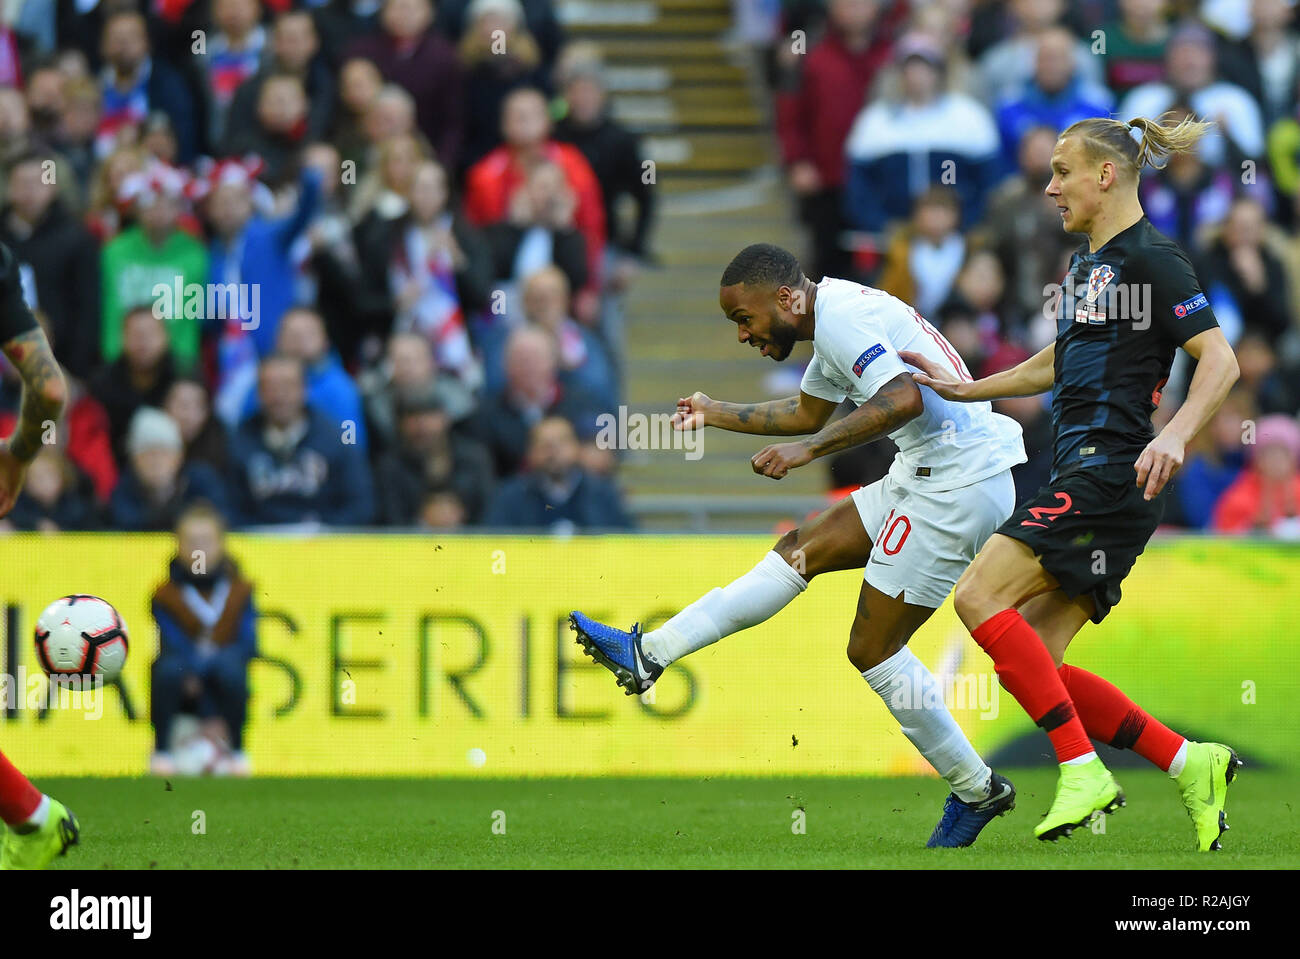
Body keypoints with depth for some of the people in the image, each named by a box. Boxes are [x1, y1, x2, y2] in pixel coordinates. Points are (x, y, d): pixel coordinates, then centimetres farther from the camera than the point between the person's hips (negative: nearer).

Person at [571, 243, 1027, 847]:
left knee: (872, 650, -4)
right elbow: (809, 412, 35)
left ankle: (975, 790, 6)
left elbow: (903, 399, -32)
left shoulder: (843, 318, -16)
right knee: (801, 551, 10)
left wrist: (807, 450, -30)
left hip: (958, 488, -10)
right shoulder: (832, 320, 16)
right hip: (926, 477, 10)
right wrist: (717, 415, 38)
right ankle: (650, 654, 10)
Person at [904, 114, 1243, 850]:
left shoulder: (1151, 258, -8)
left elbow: (1220, 359, -16)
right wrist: (963, 390, 31)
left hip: (1111, 473, -10)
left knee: (981, 598, -18)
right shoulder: (1089, 263, 20)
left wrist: (1175, 436, -30)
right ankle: (1191, 764, 6)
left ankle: (1083, 770, -17)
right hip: (1083, 476, 10)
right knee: (1035, 668, 2)